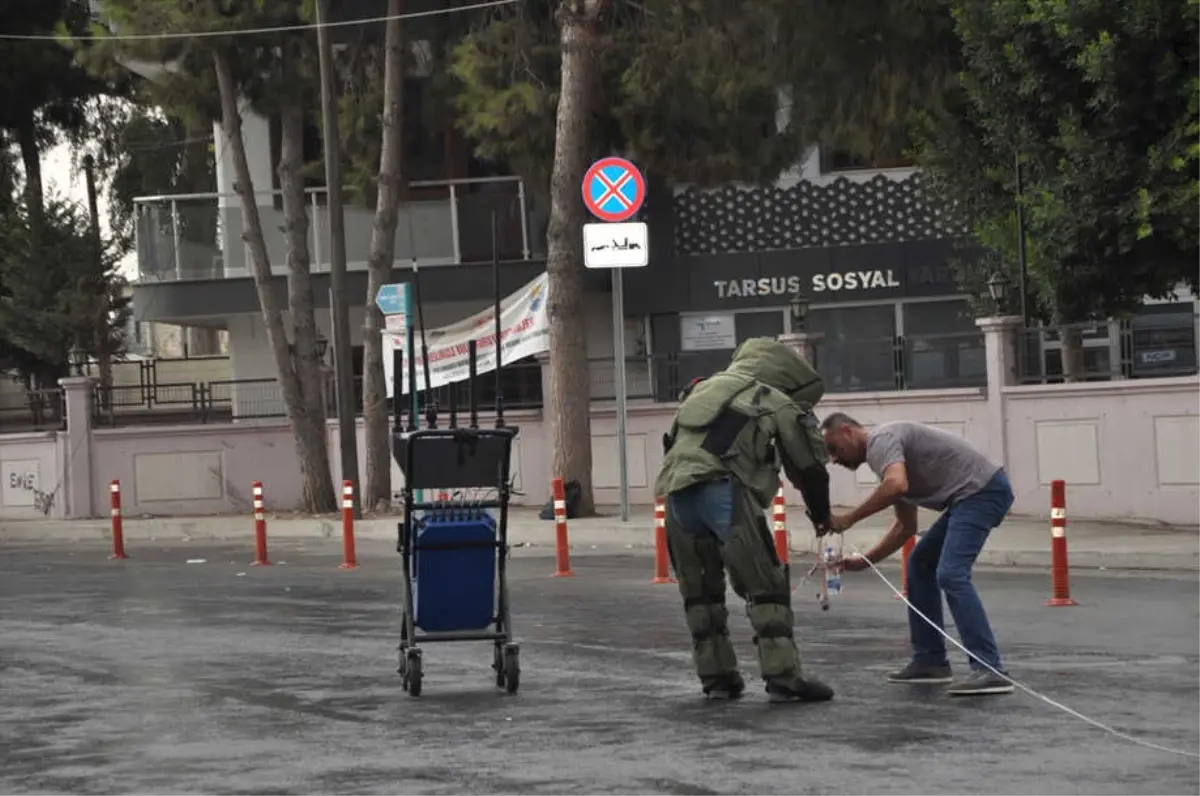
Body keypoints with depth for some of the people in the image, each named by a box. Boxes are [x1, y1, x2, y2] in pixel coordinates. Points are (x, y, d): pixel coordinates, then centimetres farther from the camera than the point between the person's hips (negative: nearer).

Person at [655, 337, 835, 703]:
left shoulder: (702, 389, 30)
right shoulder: (778, 404, 14)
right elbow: (809, 467, 20)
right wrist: (821, 515, 37)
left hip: (675, 492, 6)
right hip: (723, 490, -6)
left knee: (699, 590, 17)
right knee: (766, 587, 0)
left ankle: (717, 677, 19)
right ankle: (784, 678, -5)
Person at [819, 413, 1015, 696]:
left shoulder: (881, 440, -9)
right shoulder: (885, 451, 22)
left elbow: (896, 486, -31)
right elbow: (906, 526, 28)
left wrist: (848, 519, -21)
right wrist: (863, 561, 22)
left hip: (982, 489, -11)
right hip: (971, 495, 11)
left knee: (950, 574, -20)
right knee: (920, 564, 17)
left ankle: (988, 670, -26)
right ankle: (930, 661, 16)